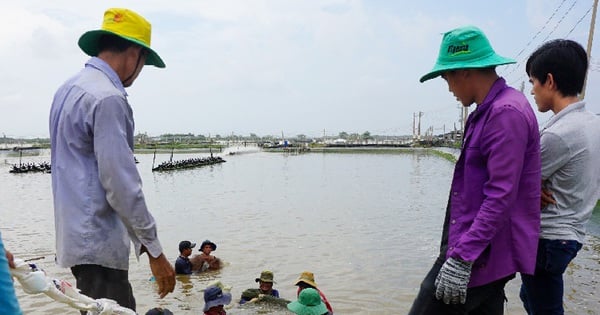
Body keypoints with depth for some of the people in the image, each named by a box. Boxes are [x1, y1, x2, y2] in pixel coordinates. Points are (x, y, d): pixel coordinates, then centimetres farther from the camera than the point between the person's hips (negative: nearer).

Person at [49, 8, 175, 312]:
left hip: (76, 234, 9)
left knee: (121, 308, 17)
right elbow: (121, 183, -22)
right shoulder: (108, 98, -19)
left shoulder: (69, 89, 12)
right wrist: (154, 250, -15)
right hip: (98, 243, -9)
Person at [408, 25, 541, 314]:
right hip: (483, 251, 10)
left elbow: (501, 196, -23)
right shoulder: (489, 111, 13)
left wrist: (462, 258, -23)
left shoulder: (506, 113, -18)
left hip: (484, 256, -10)